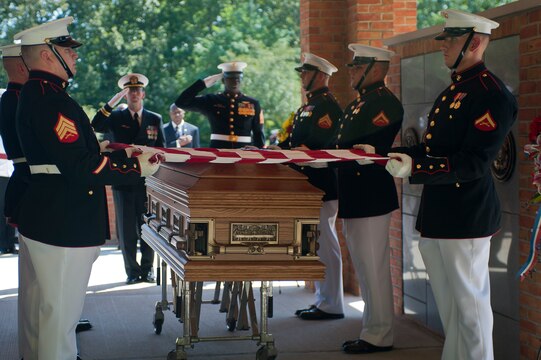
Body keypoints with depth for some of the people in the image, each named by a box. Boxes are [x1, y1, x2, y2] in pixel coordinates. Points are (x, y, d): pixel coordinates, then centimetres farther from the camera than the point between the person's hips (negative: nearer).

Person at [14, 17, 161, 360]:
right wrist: (136, 168, -17)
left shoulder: (34, 95, 13)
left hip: (41, 219, 11)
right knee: (61, 315, -1)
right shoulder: (50, 99, -20)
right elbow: (80, 168, -26)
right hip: (63, 227, -11)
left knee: (37, 309, 21)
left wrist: (124, 154, 15)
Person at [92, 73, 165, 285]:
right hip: (123, 179, -1)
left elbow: (161, 148, 11)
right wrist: (113, 102, -19)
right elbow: (94, 127, -13)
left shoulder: (155, 119, 11)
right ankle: (132, 270, 9)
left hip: (148, 180, 1)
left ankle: (147, 269, 15)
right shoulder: (115, 118, 6)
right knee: (126, 228, 1)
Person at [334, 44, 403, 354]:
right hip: (355, 199, 10)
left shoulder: (386, 103, -13)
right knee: (364, 267, 14)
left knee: (373, 268, -3)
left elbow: (366, 149, -22)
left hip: (371, 198, -10)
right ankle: (374, 331, 22)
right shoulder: (359, 103, 18)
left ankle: (379, 336, 5)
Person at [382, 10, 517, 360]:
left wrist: (414, 168, -30)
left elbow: (474, 163, -23)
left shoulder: (492, 94, -16)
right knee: (448, 304, 18)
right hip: (437, 215, 10)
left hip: (466, 219, -10)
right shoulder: (452, 91, 14)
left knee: (469, 304, 0)